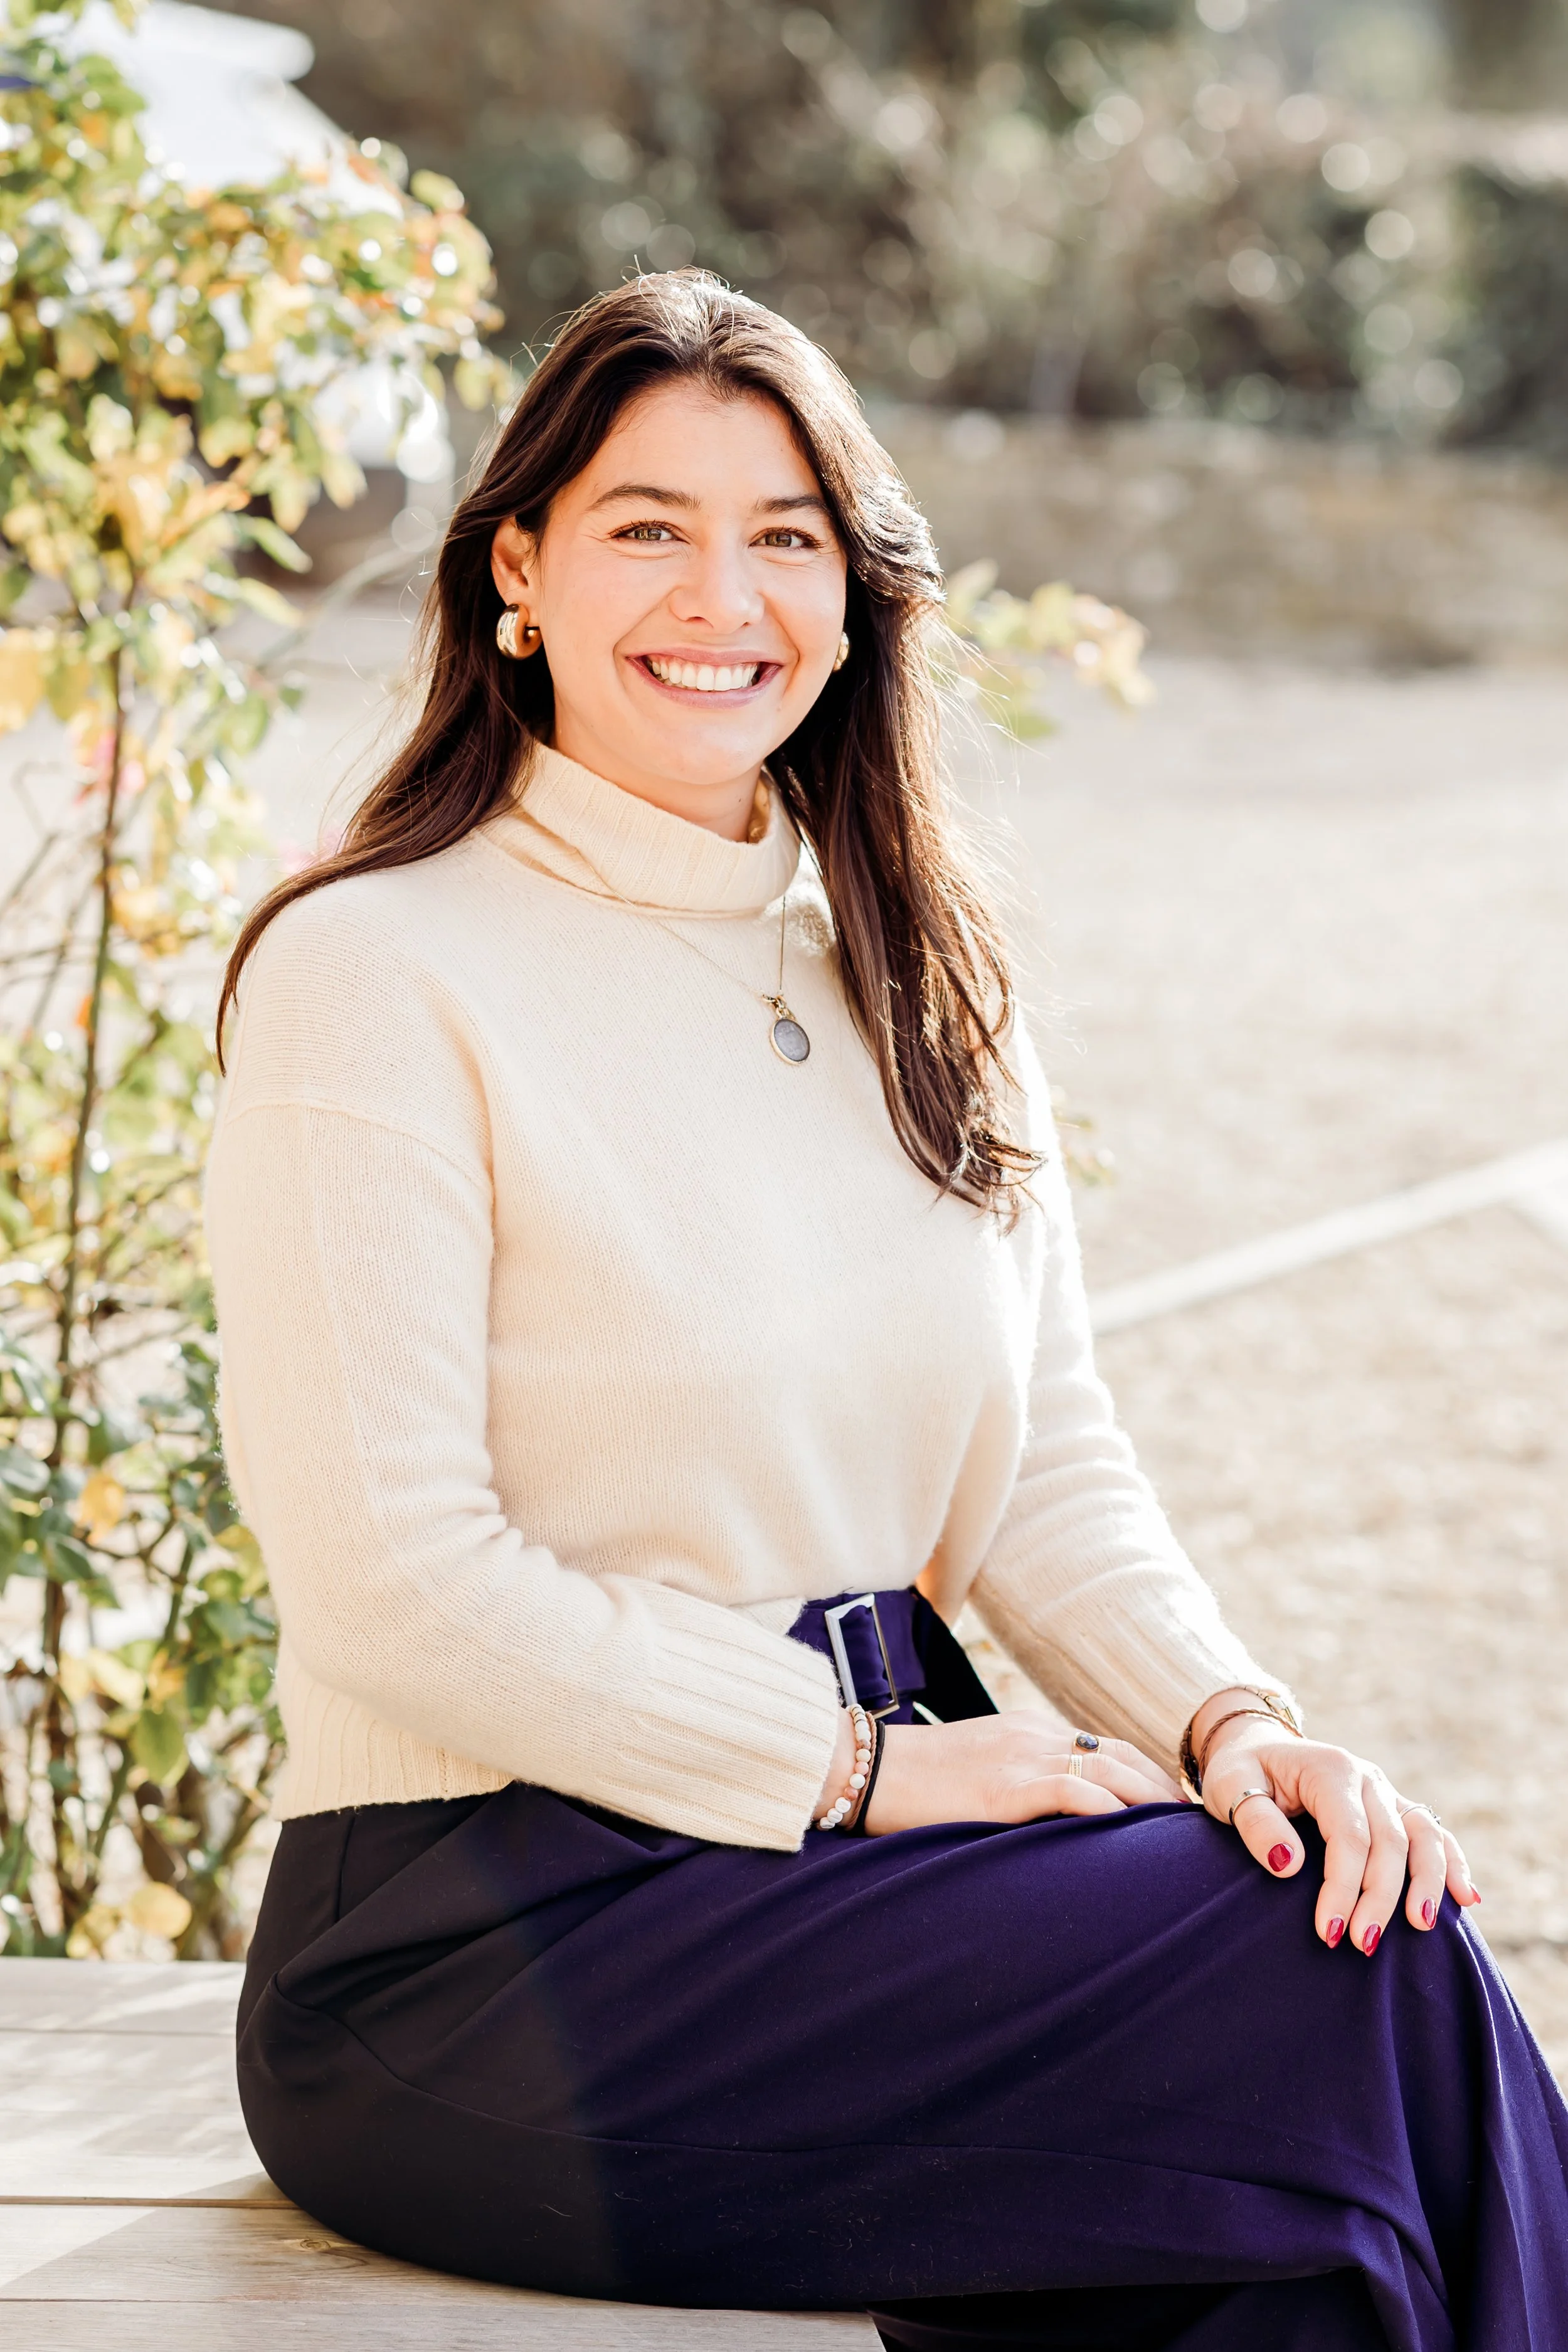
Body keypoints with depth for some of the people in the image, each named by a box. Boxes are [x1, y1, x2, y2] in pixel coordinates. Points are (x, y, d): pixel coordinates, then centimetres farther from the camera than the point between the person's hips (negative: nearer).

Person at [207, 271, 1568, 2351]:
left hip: (858, 1839, 6)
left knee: (1362, 1915, -21)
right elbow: (389, 1574, -14)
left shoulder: (909, 971, 13)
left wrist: (1227, 1717, -8)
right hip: (493, 1928, -6)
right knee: (1334, 1993, -21)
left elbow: (1049, 1464, 11)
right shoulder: (375, 971, -8)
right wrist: (855, 1761, -15)